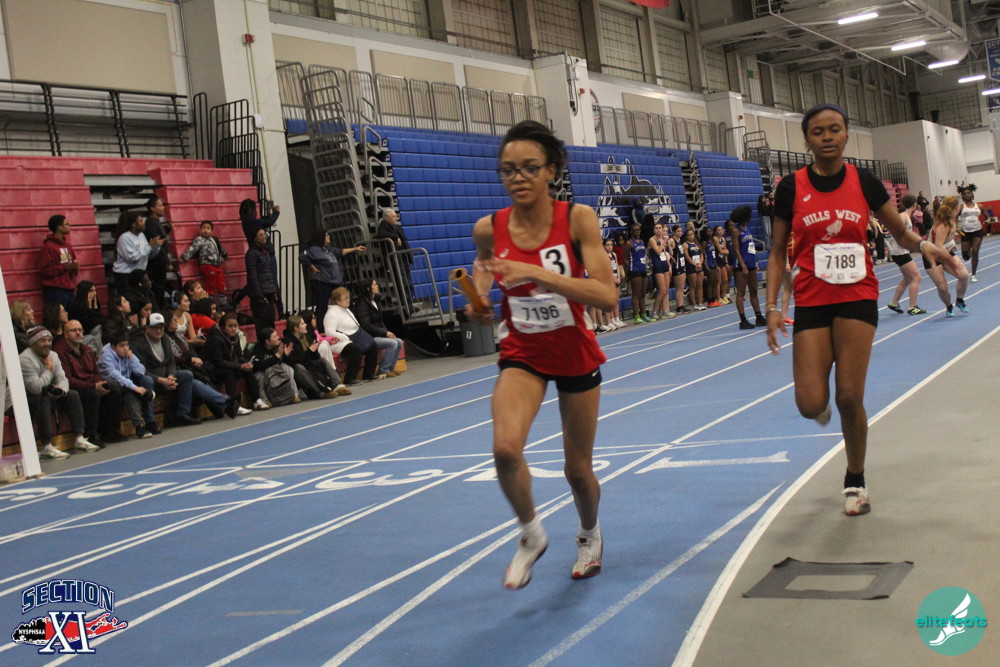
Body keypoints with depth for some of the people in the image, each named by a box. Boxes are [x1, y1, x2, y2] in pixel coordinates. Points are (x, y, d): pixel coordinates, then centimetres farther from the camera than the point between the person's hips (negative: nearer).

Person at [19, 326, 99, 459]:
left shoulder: (53, 355, 5)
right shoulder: (25, 359, -21)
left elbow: (62, 378, 0)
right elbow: (36, 387, -30)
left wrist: (61, 389, -24)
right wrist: (49, 369, -16)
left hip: (48, 395, 8)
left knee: (73, 395, -6)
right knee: (44, 399, -35)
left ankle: (80, 439, -11)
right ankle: (46, 447, -36)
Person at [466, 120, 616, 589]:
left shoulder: (577, 219, -19)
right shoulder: (488, 230, -12)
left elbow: (606, 295, -27)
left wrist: (536, 273, -37)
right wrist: (480, 306, -13)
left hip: (575, 355, -1)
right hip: (522, 355, 1)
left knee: (578, 469, 11)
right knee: (505, 448, -26)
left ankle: (589, 534, 46)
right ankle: (531, 536, 2)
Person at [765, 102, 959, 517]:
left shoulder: (863, 182, 2)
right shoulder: (791, 188, 0)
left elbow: (901, 233, 11)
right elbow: (778, 252, 4)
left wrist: (923, 245, -13)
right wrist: (772, 307, -5)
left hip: (857, 299, 0)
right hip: (811, 303, 0)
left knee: (850, 398, -4)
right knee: (810, 404, -9)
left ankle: (855, 480, 19)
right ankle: (822, 404, 32)